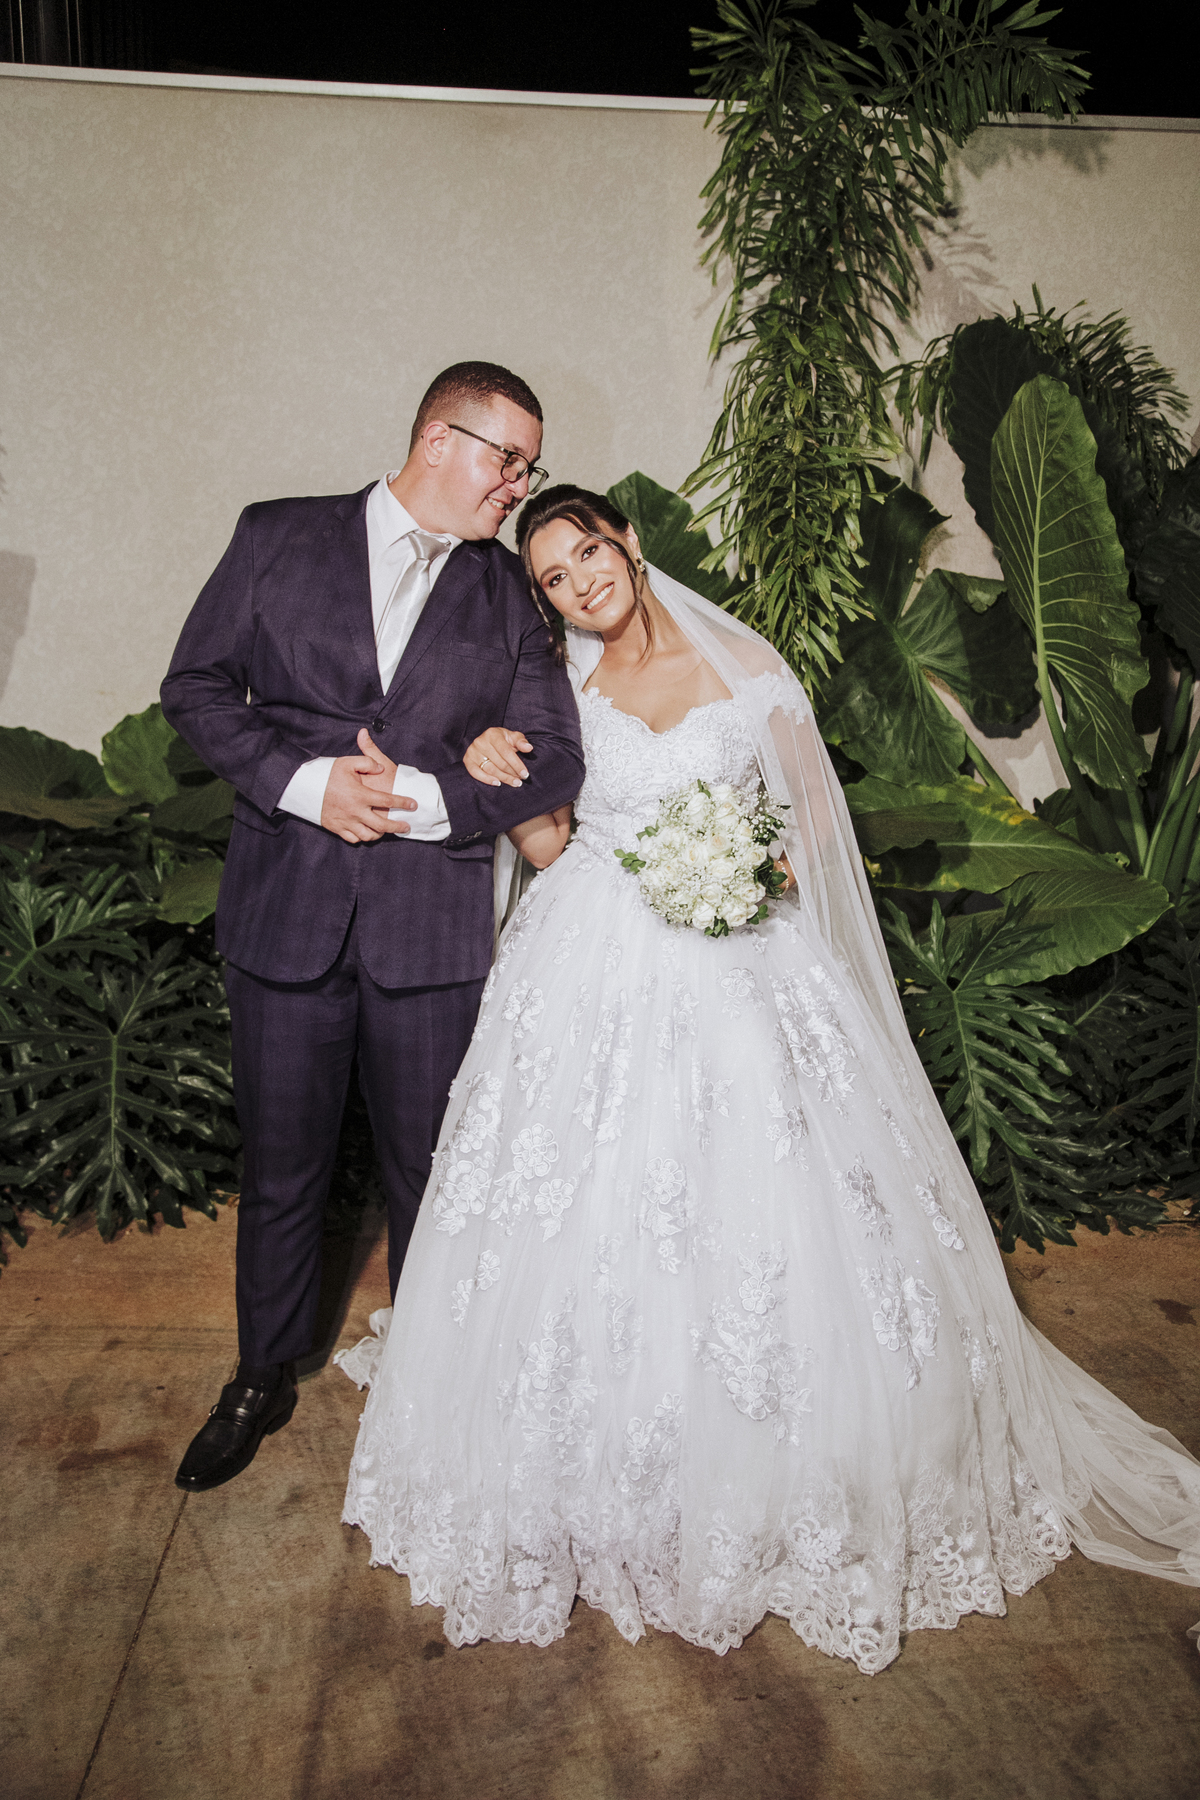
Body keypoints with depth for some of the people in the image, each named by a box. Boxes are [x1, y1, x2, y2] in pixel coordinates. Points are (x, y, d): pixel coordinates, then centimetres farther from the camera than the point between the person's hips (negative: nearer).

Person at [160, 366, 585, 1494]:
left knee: (428, 1174, 12)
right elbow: (197, 684, 2)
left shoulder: (509, 594, 7)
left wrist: (430, 799, -14)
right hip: (285, 909, 0)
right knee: (280, 1169, 13)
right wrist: (305, 780, -13)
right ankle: (263, 1382, 37)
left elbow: (554, 758, 2)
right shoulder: (278, 537, 5)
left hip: (432, 924, 1)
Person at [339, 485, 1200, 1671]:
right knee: (585, 1228, 3)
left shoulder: (745, 670, 2)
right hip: (594, 981, 2)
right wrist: (501, 783, -9)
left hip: (734, 973, -1)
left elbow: (814, 815, 6)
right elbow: (552, 846, 9)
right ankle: (590, 1482, 26)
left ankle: (766, 1490, 23)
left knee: (758, 1220, 0)